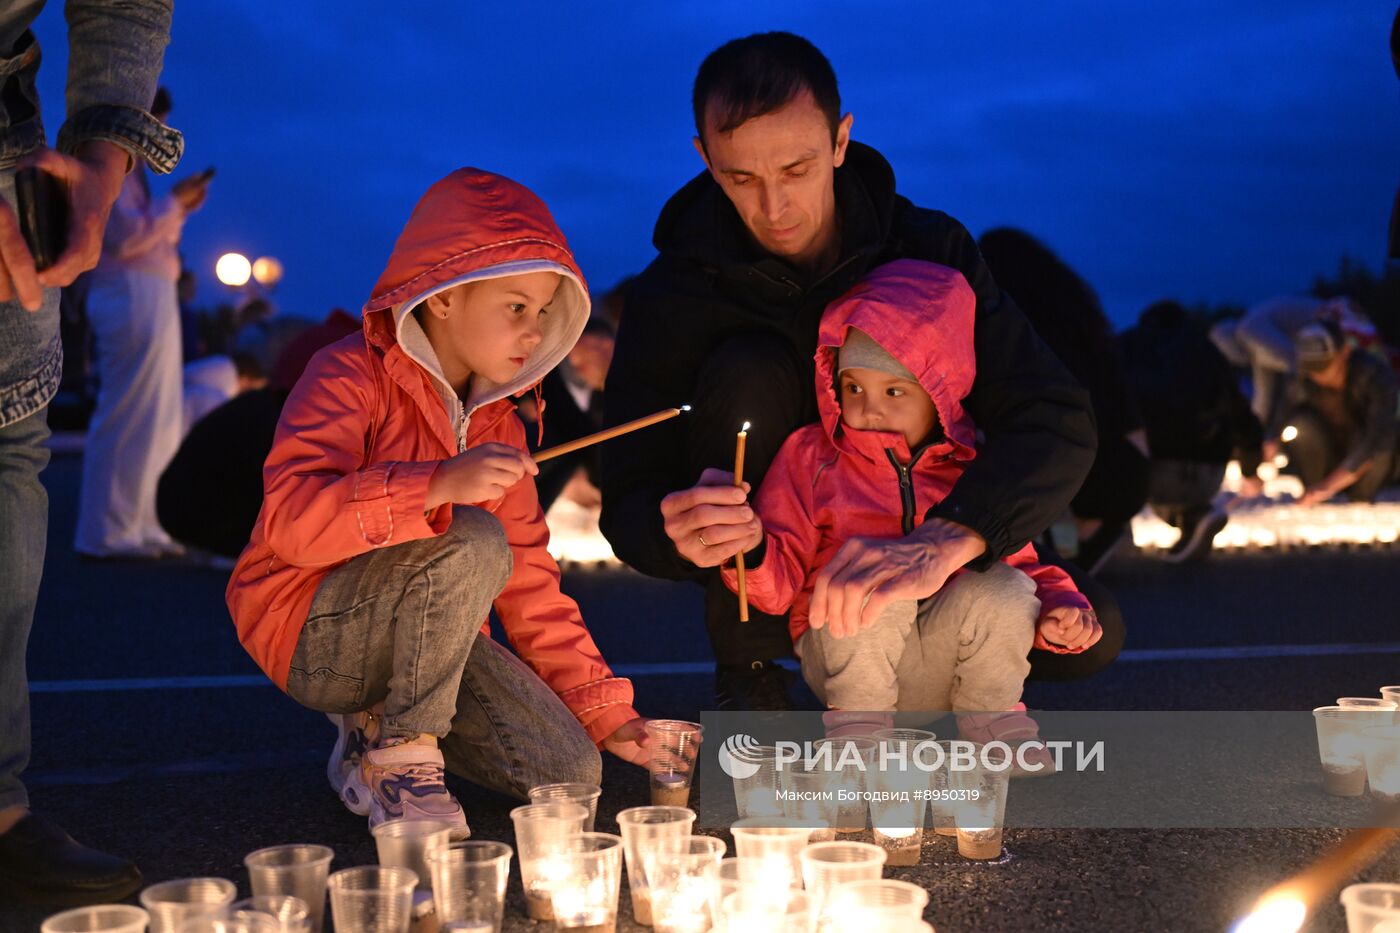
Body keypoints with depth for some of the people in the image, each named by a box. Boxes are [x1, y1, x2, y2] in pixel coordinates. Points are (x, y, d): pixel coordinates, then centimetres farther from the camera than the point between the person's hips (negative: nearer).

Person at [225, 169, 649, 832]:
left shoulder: (496, 422, 10)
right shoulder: (350, 375, -13)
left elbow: (530, 585, 11)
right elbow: (289, 519, -30)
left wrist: (607, 715, 4)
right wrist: (441, 486, -42)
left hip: (425, 640, 7)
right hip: (312, 630, -7)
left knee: (569, 772, -11)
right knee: (474, 544, -32)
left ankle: (377, 723, 10)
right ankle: (400, 751, -15)